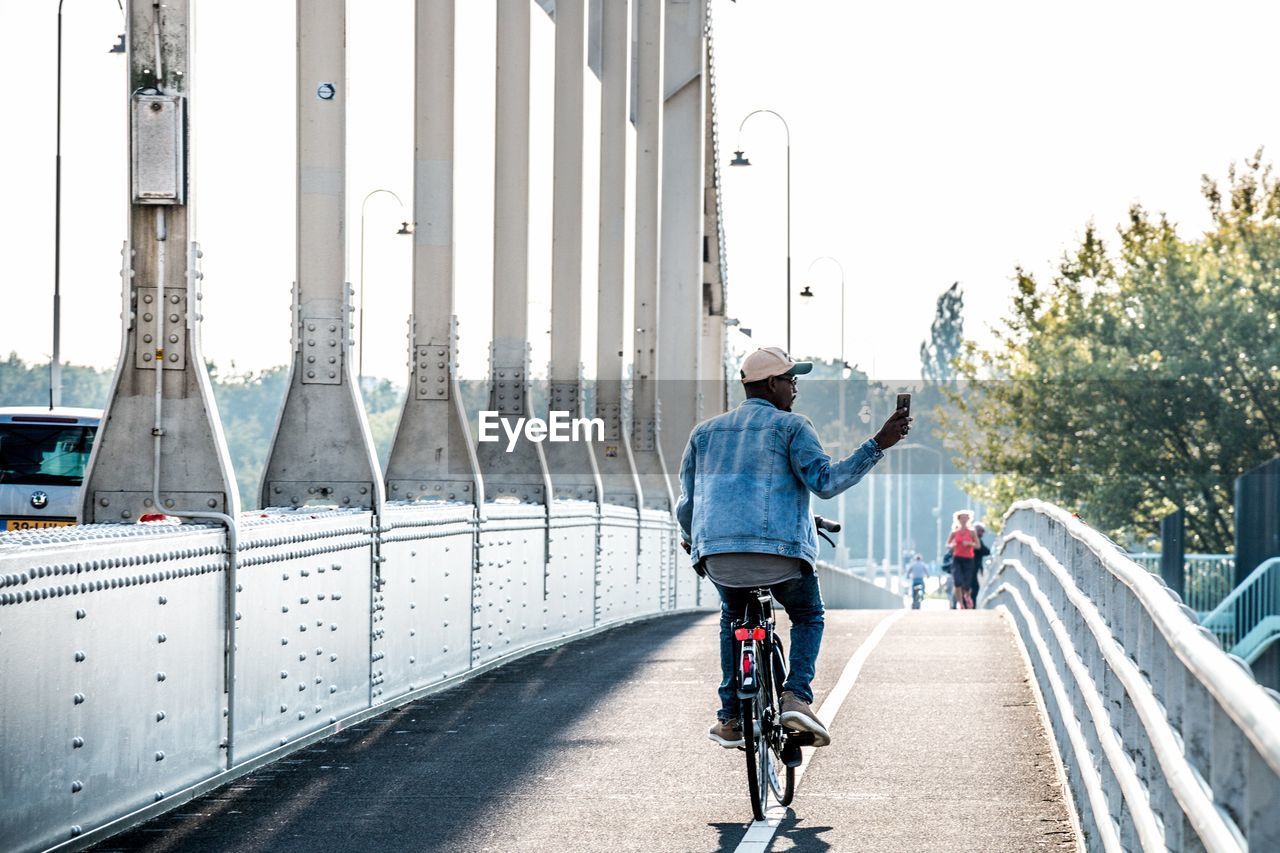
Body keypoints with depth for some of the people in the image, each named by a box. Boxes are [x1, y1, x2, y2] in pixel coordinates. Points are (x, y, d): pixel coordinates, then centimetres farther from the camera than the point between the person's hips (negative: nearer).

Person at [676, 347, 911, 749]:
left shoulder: (705, 431, 17)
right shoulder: (791, 427, 4)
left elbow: (686, 502, 17)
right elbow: (825, 481, -9)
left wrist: (691, 538, 38)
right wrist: (878, 445, -8)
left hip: (717, 556, 3)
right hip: (780, 552, -3)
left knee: (733, 617, 31)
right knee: (808, 616, 24)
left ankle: (730, 719, 21)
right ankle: (796, 696, 0)